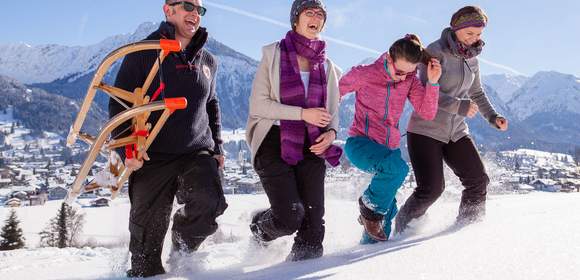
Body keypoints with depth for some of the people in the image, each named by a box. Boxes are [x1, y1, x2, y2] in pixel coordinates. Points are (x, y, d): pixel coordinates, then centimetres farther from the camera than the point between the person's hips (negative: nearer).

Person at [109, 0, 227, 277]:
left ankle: (182, 250, 6)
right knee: (148, 228, 0)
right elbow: (119, 103, 0)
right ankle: (144, 270, 28)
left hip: (198, 153, 3)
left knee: (209, 203, -22)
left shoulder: (208, 62, 14)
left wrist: (216, 146, 18)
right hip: (152, 157, -2)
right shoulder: (143, 54, 0)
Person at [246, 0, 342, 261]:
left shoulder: (327, 65, 13)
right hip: (275, 143, -4)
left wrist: (331, 131, -8)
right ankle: (260, 227, 23)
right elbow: (258, 104, -6)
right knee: (291, 218, -11)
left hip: (312, 146, 4)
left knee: (313, 218, -5)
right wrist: (303, 114, -15)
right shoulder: (274, 54, 1)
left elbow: (332, 110, 15)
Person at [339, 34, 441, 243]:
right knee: (397, 168, -33)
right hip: (360, 143, -5)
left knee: (388, 209, 5)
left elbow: (427, 113, -7)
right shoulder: (364, 74, -11)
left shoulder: (410, 81, 2)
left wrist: (432, 82, -17)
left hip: (389, 148, 6)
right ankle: (371, 207, -9)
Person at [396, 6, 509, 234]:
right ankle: (401, 230, 9)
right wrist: (459, 106, -26)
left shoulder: (471, 58, 9)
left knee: (478, 181, -3)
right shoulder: (436, 51, -12)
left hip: (456, 132, 7)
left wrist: (493, 117, 8)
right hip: (426, 130, -7)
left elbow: (476, 93, 22)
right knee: (431, 188, -12)